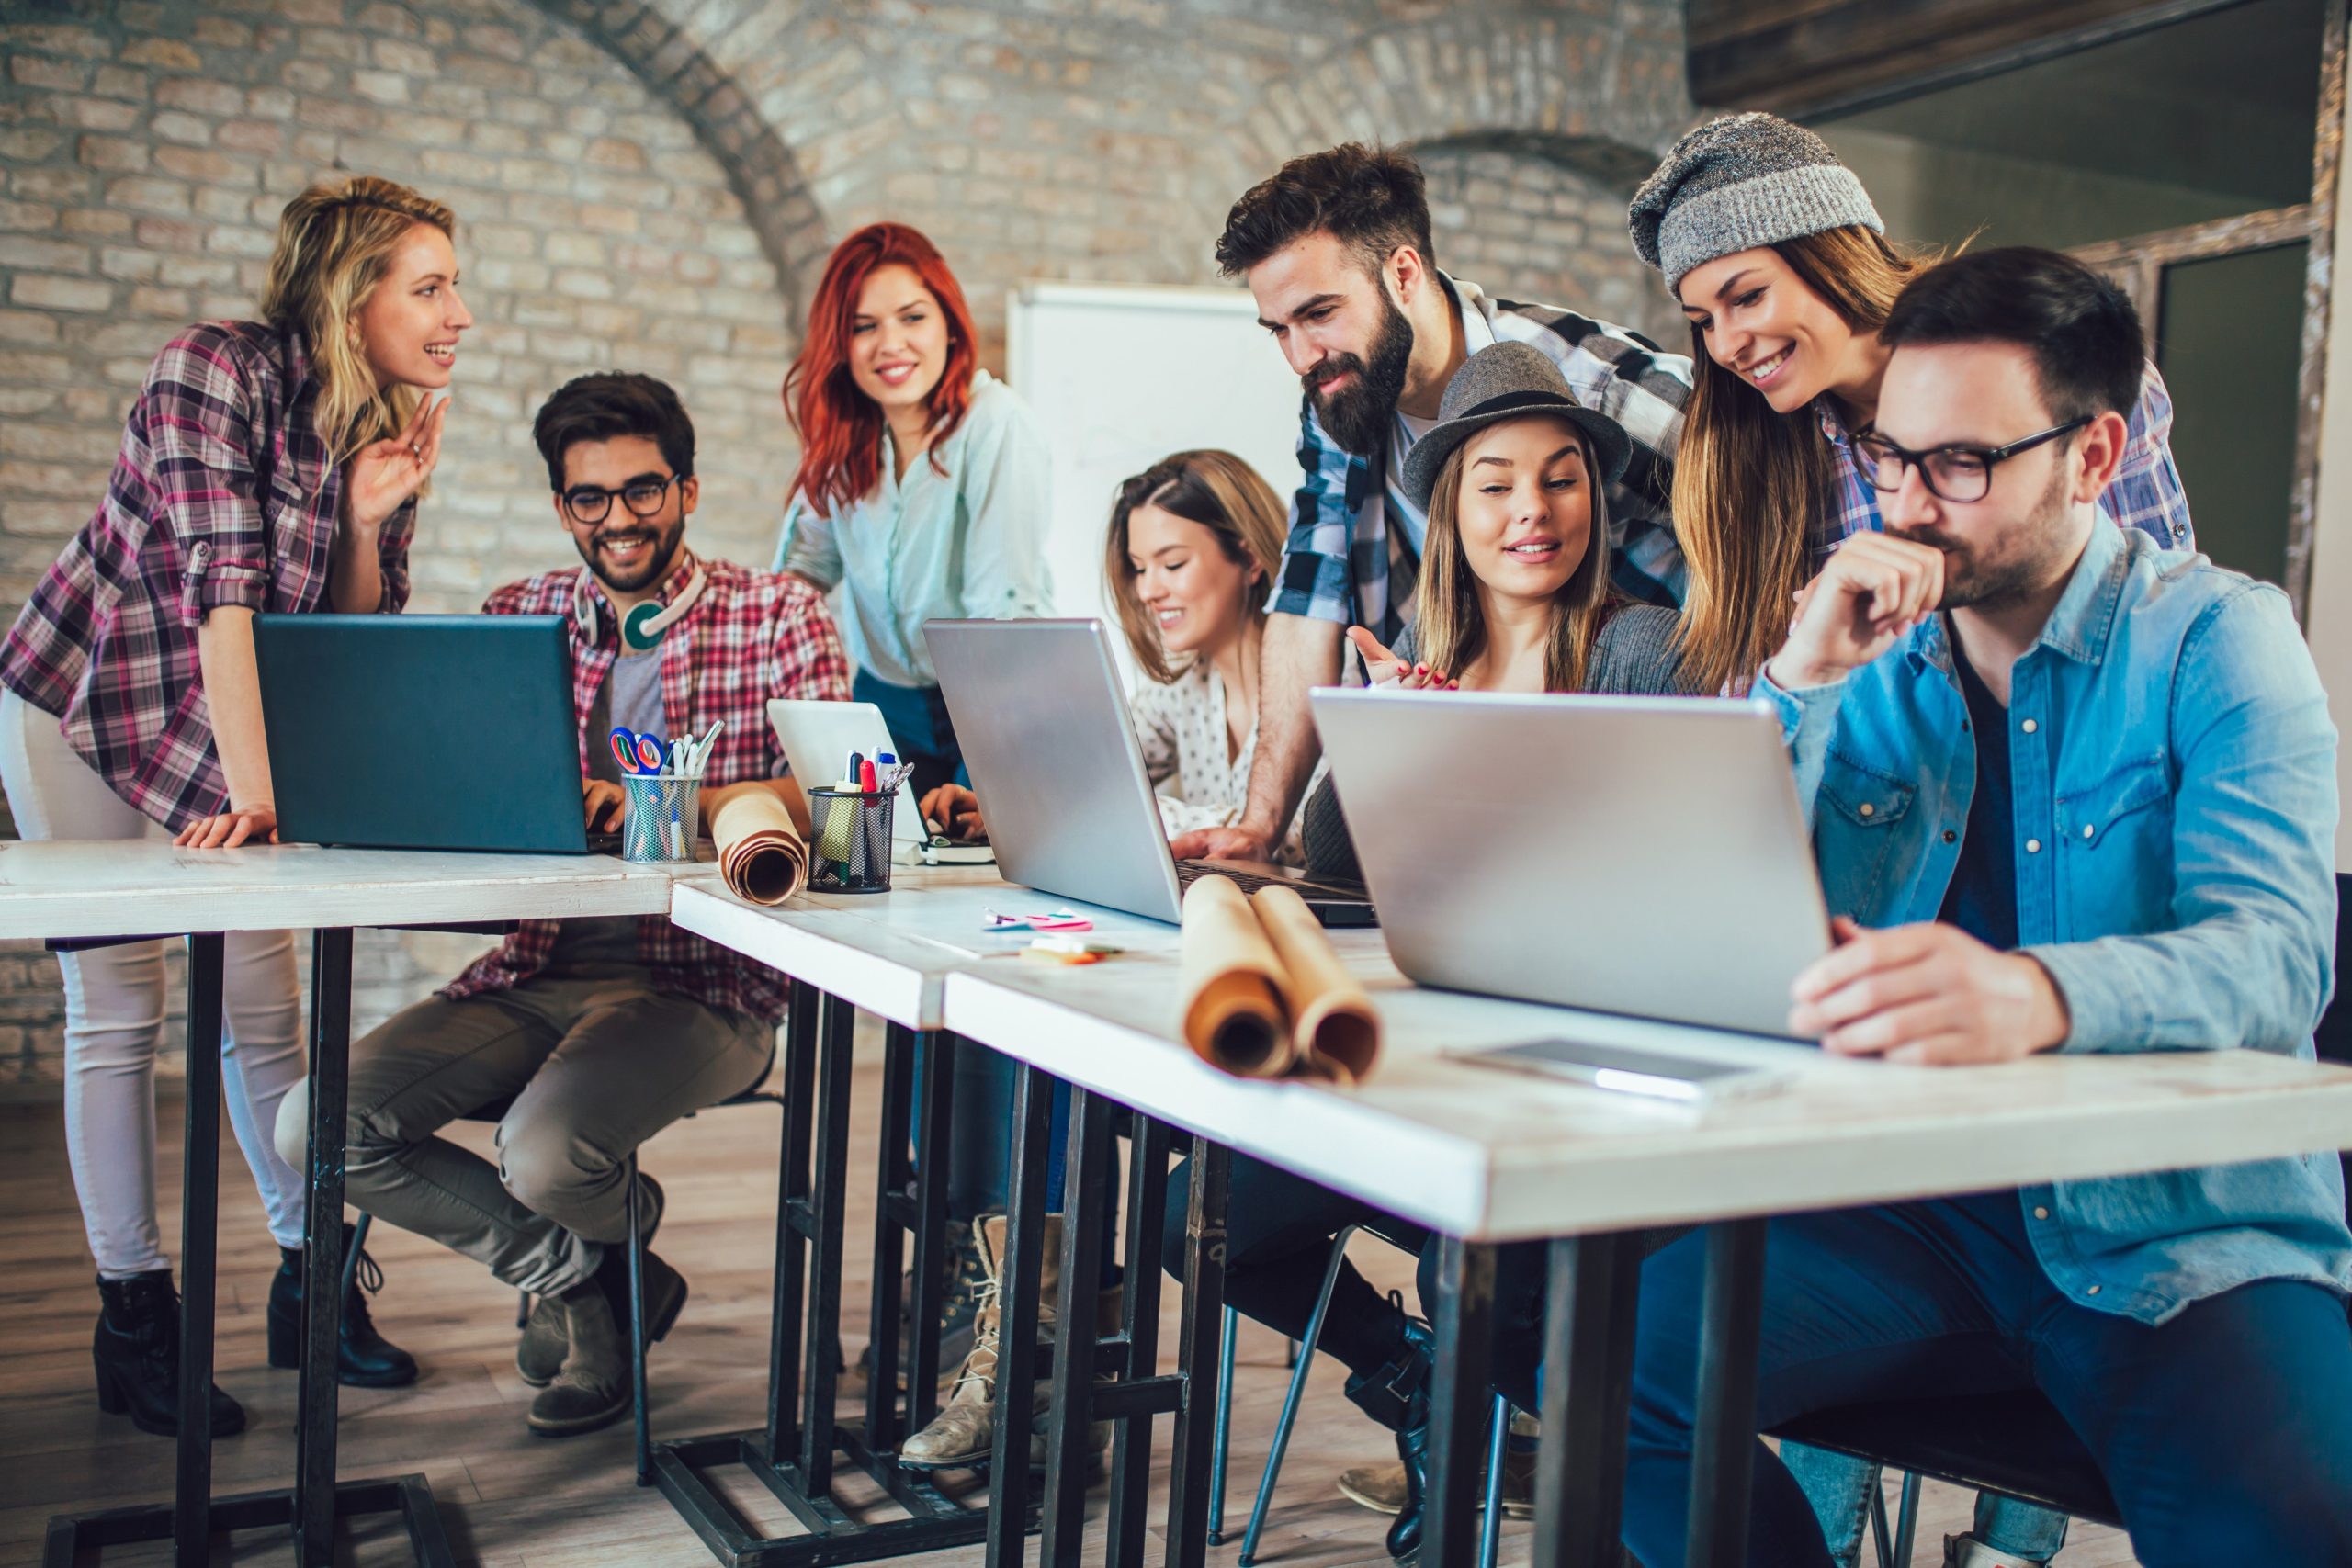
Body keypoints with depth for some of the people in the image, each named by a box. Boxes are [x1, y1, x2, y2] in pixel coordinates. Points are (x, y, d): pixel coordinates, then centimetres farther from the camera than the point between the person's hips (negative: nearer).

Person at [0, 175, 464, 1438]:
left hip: (225, 726, 6)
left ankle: (312, 1282, 16)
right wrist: (249, 791, -37)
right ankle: (134, 1313, 8)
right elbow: (221, 584, -31)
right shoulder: (218, 367, -21)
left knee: (265, 1003, 5)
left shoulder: (389, 427, -2)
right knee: (117, 1013, -2)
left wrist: (368, 518, -18)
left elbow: (357, 643, 0)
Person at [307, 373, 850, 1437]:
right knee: (325, 1126, -12)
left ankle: (604, 1246, 13)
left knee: (543, 1155, -29)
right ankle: (591, 1273, 7)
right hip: (536, 970, 5)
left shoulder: (777, 614, 0)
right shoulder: (522, 616, 13)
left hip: (701, 980, -5)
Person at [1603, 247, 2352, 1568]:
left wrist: (2035, 993, -43)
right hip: (1911, 1212, 4)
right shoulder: (1868, 651, 8)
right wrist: (1801, 681, -13)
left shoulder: (2215, 640, -3)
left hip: (2172, 1222, -3)